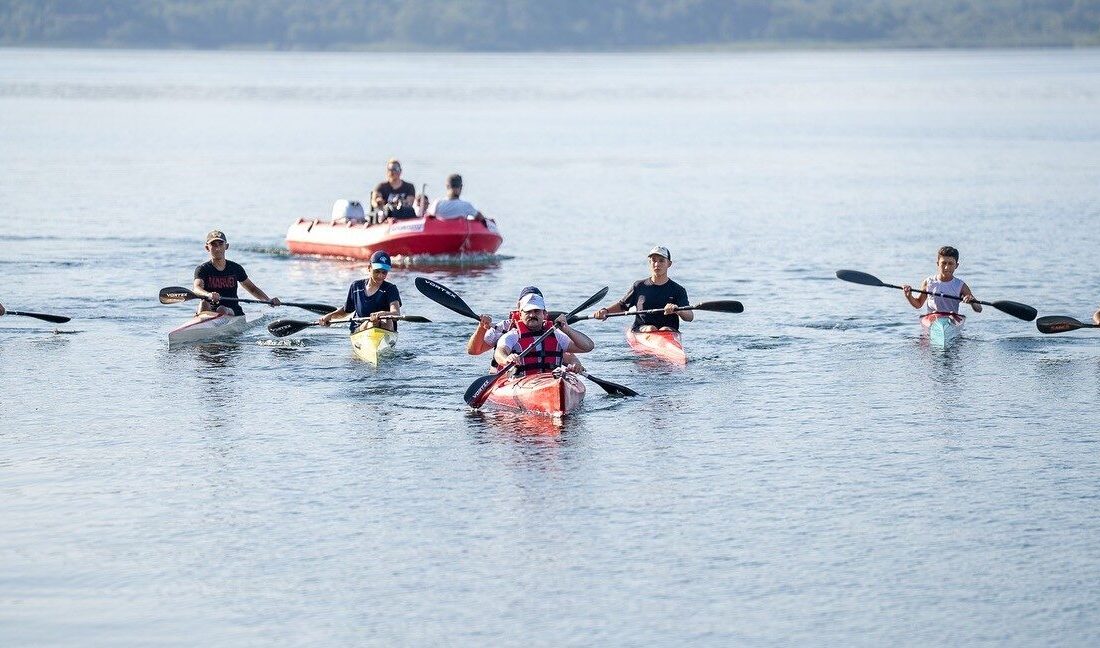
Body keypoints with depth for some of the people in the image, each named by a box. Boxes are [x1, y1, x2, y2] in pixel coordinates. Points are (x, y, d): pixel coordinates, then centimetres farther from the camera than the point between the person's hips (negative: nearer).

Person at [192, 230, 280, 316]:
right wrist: (208, 295, -46)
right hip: (211, 309, -1)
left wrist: (269, 300, 2)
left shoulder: (235, 268, 8)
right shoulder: (202, 269, 0)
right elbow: (197, 288, -21)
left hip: (233, 312, 1)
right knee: (203, 304, -32)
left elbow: (252, 288, 19)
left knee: (222, 310, -32)